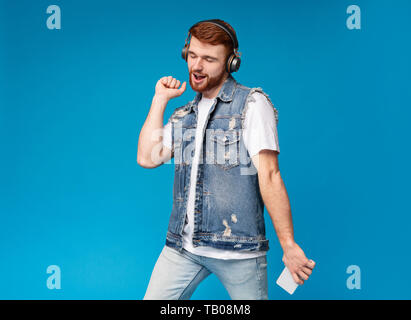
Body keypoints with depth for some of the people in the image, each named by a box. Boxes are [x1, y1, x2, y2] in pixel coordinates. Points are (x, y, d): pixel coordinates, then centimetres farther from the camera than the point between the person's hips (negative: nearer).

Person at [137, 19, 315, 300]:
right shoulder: (183, 116, 15)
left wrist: (289, 245, -15)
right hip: (182, 246, 5)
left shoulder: (252, 104, -3)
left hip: (238, 248, -5)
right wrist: (160, 99, 8)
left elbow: (269, 176, -10)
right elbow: (147, 158, 3)